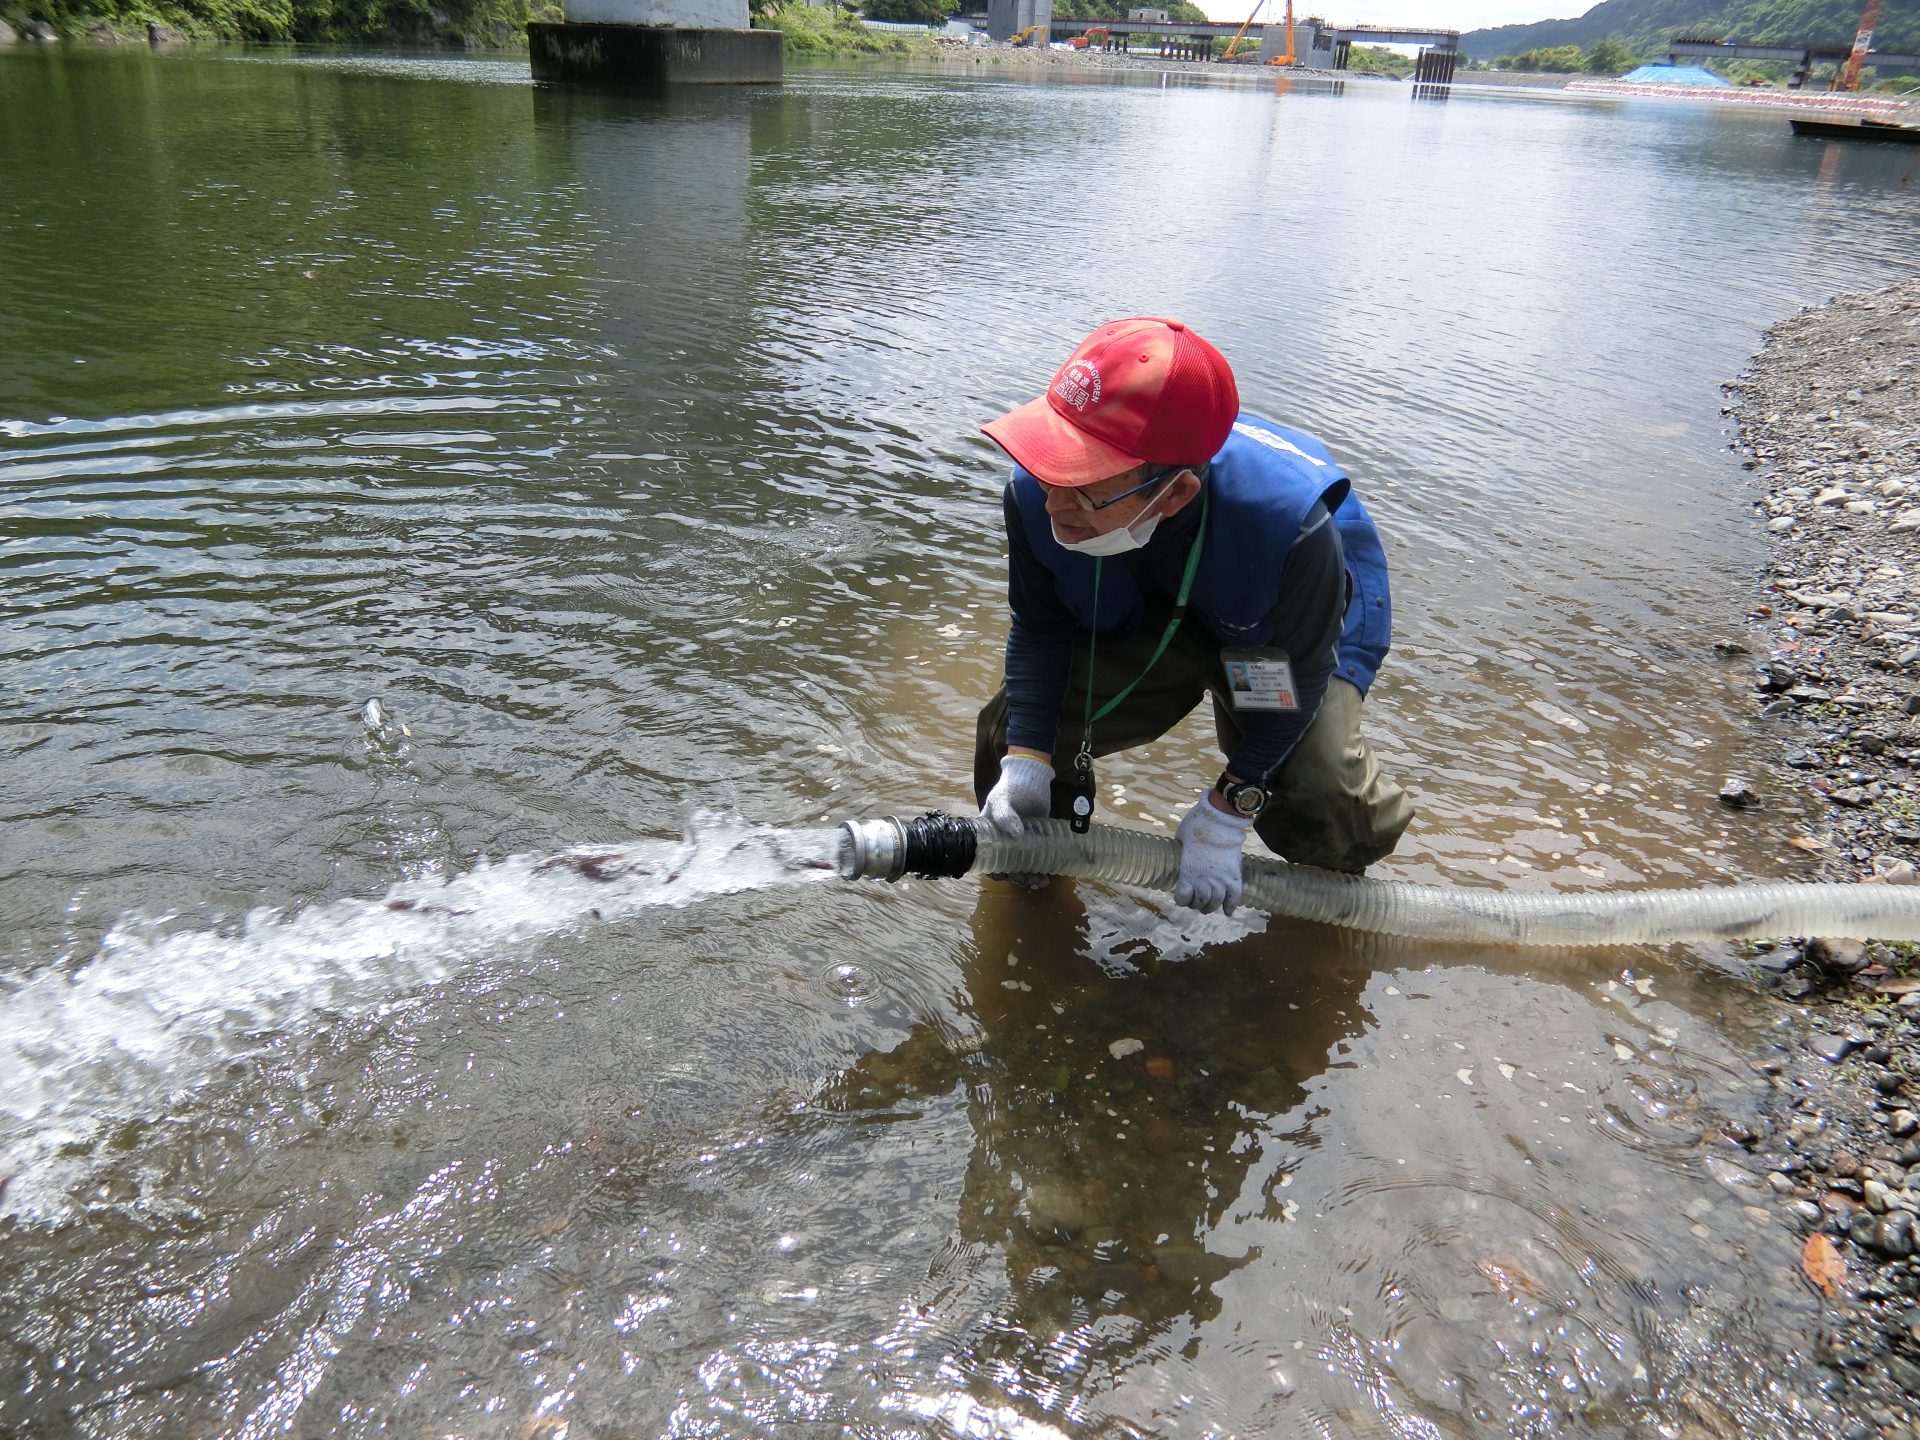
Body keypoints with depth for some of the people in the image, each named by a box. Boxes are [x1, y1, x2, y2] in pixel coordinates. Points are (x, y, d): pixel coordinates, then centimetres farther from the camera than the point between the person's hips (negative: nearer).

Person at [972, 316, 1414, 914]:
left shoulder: (1287, 524, -44)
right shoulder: (1036, 494, -32)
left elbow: (1299, 680, -25)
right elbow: (1038, 628, -12)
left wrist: (1225, 815, -22)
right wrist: (1026, 758, -24)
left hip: (1291, 629, -3)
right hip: (1137, 618, 3)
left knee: (1321, 795, -26)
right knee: (1008, 733, -11)